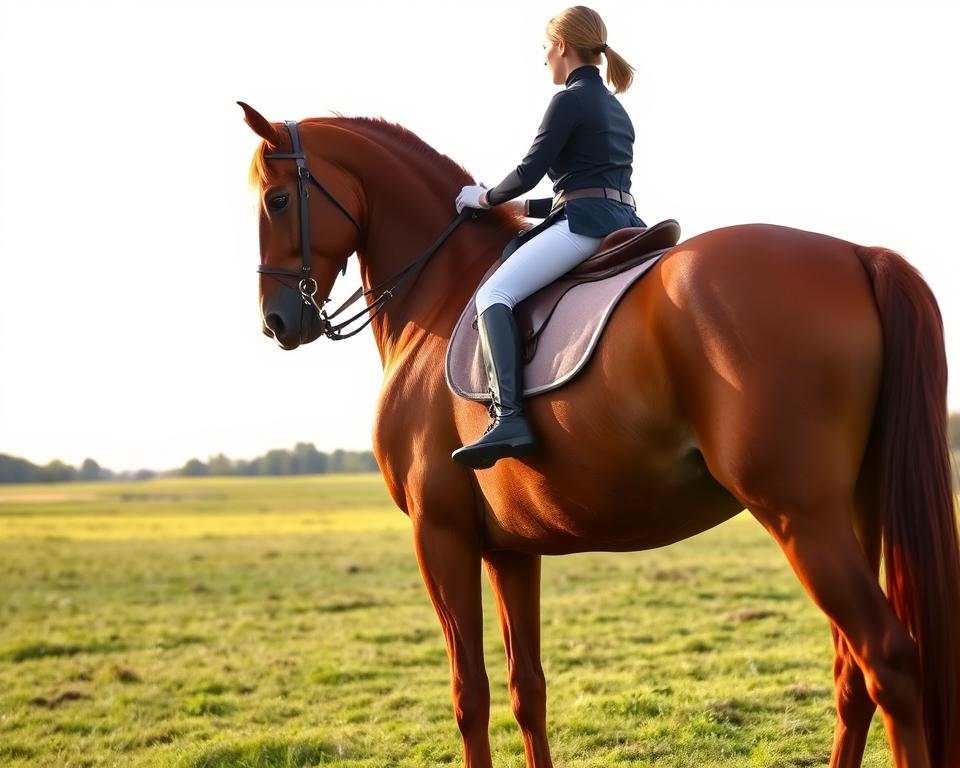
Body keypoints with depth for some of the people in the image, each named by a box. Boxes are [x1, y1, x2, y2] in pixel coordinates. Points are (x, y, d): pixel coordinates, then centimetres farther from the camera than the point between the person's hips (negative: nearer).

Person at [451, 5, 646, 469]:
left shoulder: (570, 100, -4)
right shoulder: (616, 109, 24)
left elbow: (531, 171, -8)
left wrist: (487, 197, 11)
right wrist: (527, 209, 27)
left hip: (585, 224, -10)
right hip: (624, 221, 10)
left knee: (494, 292, -16)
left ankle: (508, 419, -34)